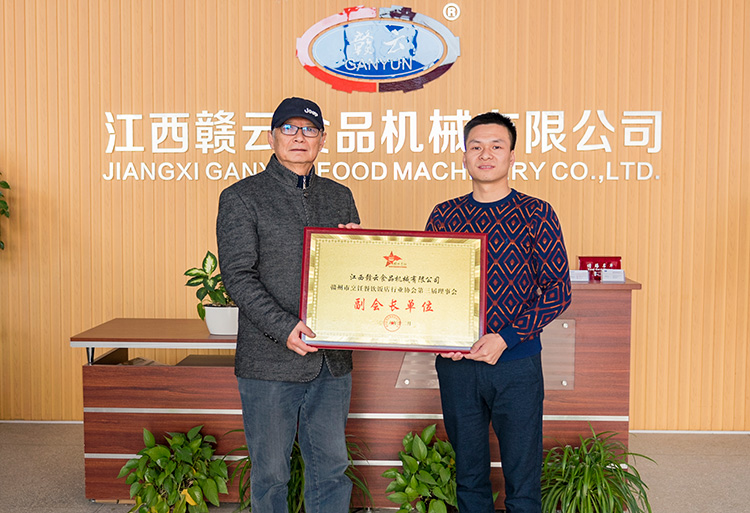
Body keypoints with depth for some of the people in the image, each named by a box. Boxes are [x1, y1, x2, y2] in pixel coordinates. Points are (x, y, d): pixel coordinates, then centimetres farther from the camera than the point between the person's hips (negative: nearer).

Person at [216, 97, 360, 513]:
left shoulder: (340, 197, 13)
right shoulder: (241, 197, 0)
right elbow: (238, 276, -9)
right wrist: (284, 327, -21)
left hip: (332, 361, 4)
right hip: (270, 361, -3)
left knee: (331, 467, 12)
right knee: (270, 472, 9)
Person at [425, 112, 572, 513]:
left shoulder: (536, 214, -1)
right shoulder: (443, 216, 6)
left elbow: (558, 290, -4)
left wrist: (506, 338, -14)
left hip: (517, 363, -2)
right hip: (455, 363, 2)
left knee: (523, 481, 7)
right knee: (469, 475, 15)